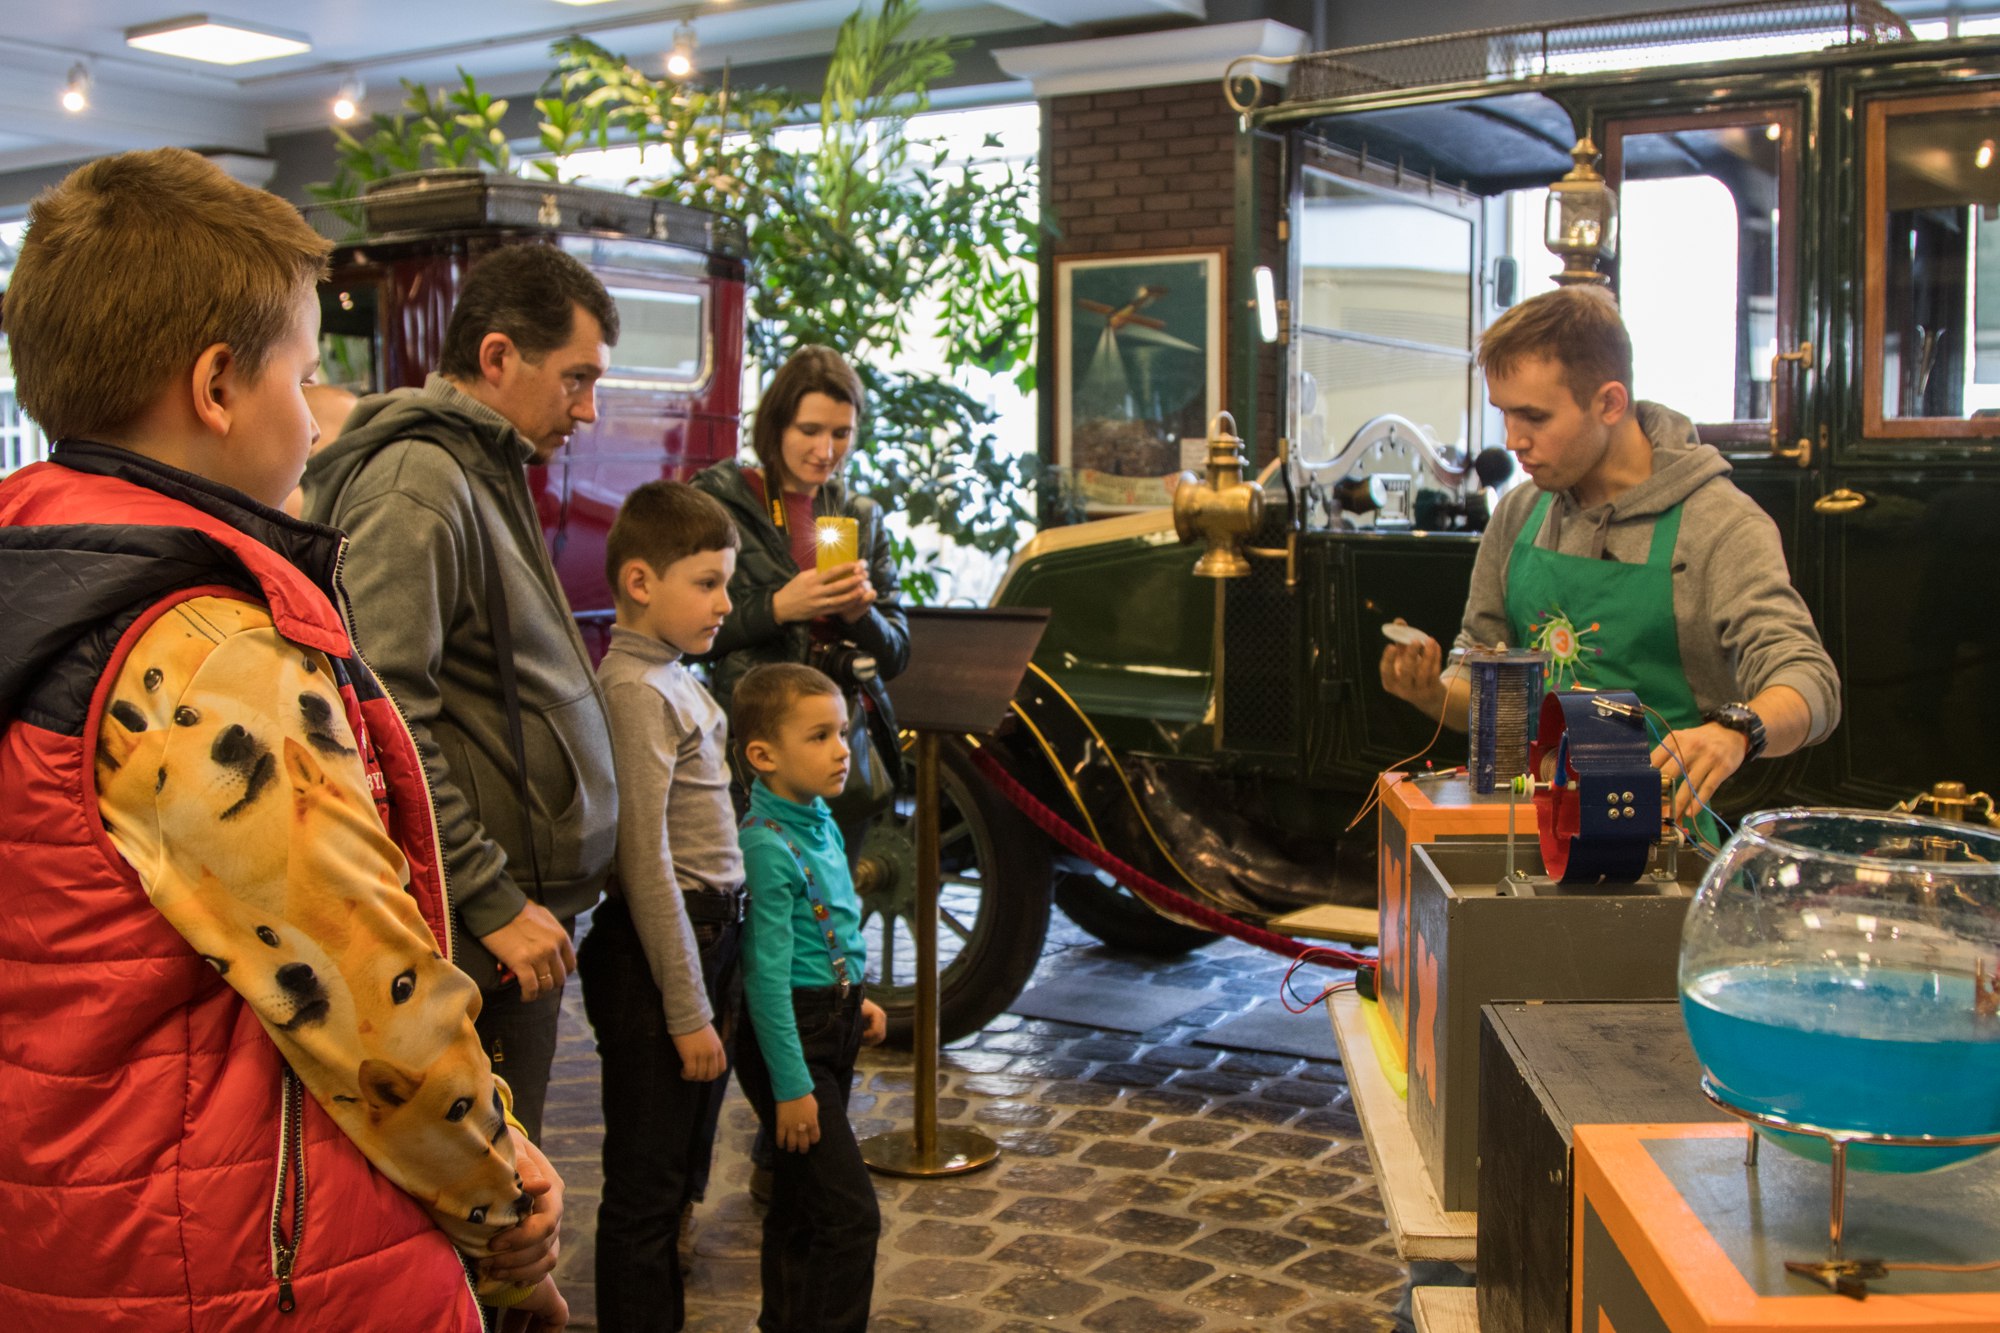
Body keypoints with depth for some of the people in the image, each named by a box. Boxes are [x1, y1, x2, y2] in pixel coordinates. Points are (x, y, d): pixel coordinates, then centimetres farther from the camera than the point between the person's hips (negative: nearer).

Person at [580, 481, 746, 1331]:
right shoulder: (636, 688, -16)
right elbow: (646, 862, -20)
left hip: (704, 940, 10)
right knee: (647, 1188, 0)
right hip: (655, 954, -9)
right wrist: (688, 1010, -18)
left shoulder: (675, 678, 13)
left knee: (682, 1175, 18)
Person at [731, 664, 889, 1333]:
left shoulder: (819, 821, 6)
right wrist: (791, 1083, -20)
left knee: (800, 1202, 20)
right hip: (790, 1033, -9)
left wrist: (855, 999, 16)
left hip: (832, 1023, 9)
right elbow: (767, 974, -22)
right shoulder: (767, 844, -22)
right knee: (851, 1215, -8)